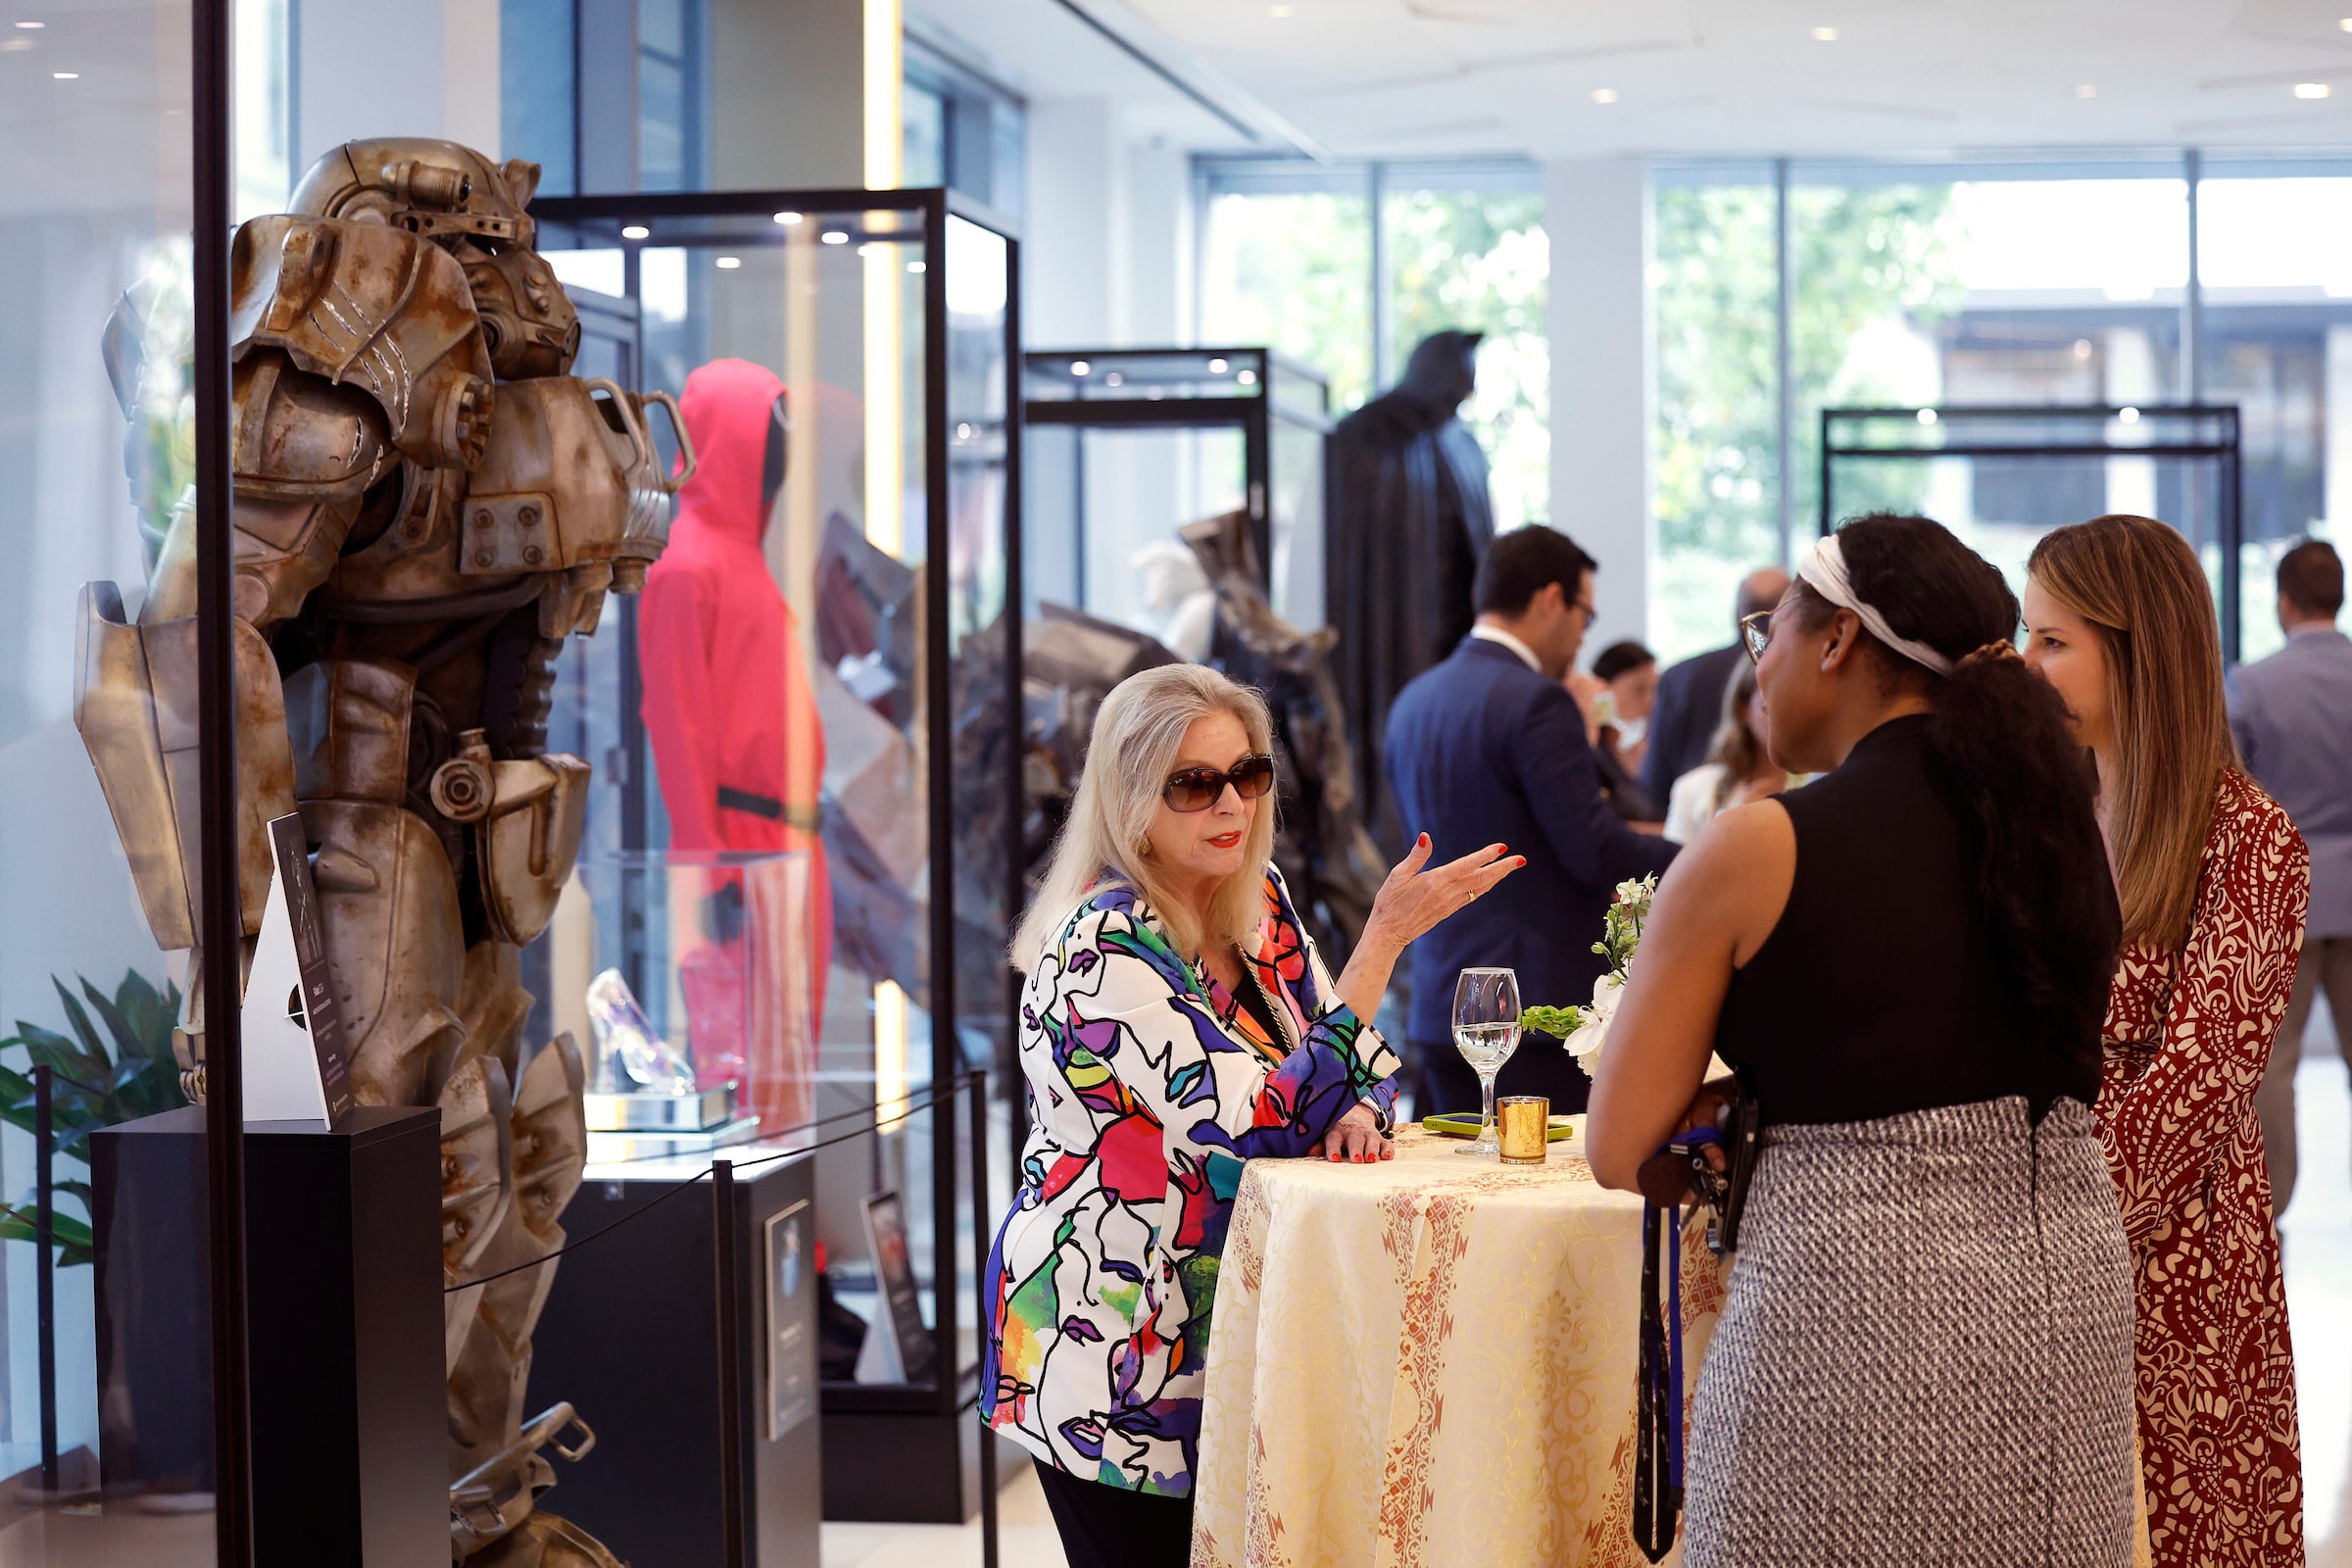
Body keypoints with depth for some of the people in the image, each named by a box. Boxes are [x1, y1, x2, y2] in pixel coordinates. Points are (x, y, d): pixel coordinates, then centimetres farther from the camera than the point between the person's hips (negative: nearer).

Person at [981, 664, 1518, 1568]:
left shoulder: (1257, 899, 4)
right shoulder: (1106, 946, -20)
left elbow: (1334, 1058, 14)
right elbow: (1258, 1127, -27)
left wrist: (1352, 1113, -12)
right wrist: (1385, 936, -27)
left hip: (1220, 1322, 7)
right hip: (1110, 1351, -7)